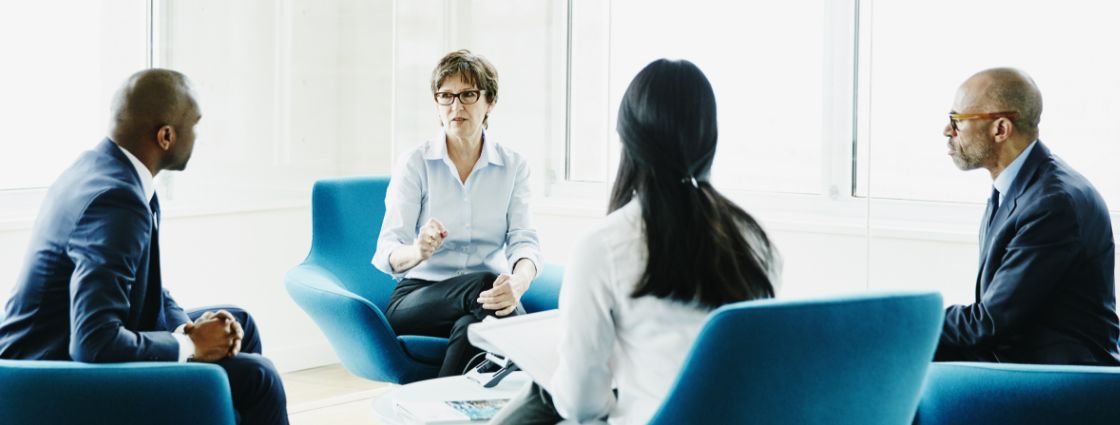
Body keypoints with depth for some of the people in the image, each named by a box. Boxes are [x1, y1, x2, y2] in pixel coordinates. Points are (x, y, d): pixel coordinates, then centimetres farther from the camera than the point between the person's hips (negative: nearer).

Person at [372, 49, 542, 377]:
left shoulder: (513, 166, 6)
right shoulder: (416, 164, 0)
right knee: (483, 285, -34)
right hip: (418, 297, -1)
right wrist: (416, 252, -34)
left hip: (486, 295, 1)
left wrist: (518, 282, -31)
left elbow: (524, 240, -6)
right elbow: (388, 251, -8)